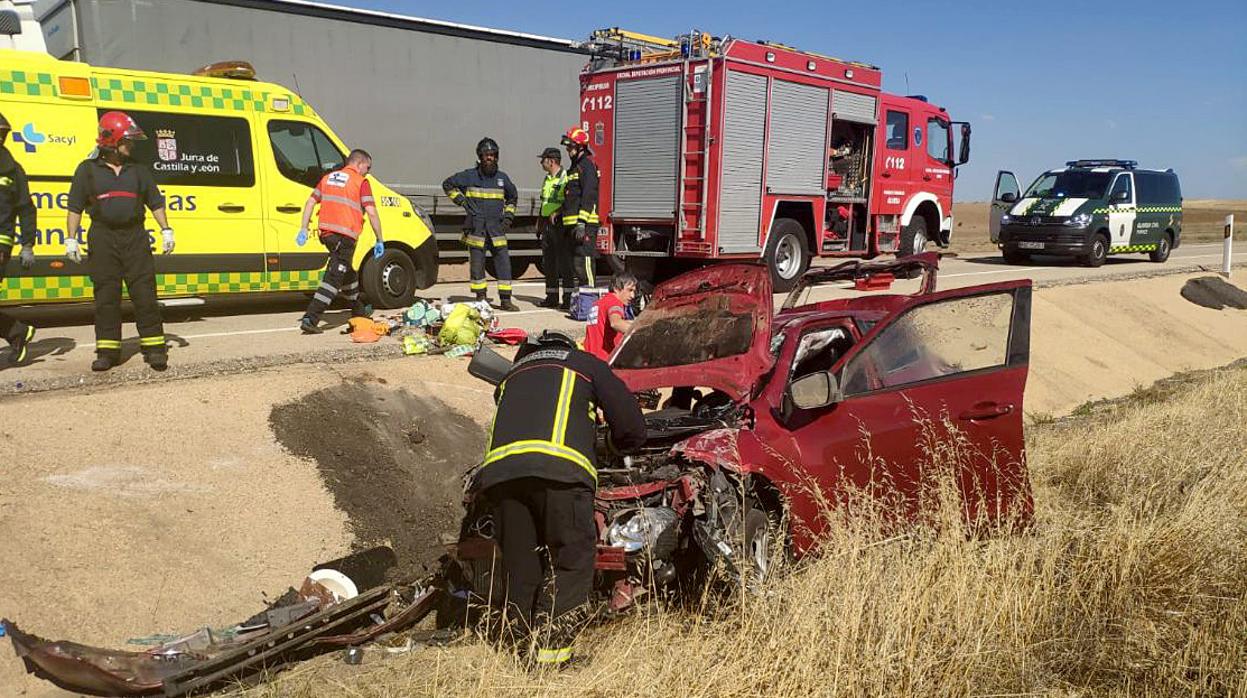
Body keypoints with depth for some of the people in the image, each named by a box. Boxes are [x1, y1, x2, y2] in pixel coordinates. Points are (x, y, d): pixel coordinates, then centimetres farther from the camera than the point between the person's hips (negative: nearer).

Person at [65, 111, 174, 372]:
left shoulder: (138, 170, 12)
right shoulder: (88, 169, 6)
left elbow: (155, 202, 14)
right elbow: (75, 207, 5)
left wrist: (166, 230, 4)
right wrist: (71, 238, -2)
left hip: (135, 237, 1)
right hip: (103, 238, -1)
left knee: (144, 294, -3)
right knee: (106, 296, 2)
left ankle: (155, 348, 1)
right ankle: (107, 351, 8)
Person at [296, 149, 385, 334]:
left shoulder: (328, 177, 18)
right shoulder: (361, 182, -2)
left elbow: (310, 202, 13)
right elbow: (372, 213, -8)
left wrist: (303, 228, 13)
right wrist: (380, 241, -3)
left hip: (326, 232, 8)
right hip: (345, 235, -8)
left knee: (347, 271, 25)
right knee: (334, 277, -7)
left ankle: (358, 309, 42)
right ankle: (310, 319, -15)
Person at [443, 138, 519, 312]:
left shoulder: (502, 178, 10)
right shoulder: (470, 176, 1)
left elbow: (513, 197, 27)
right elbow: (447, 184, 13)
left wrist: (508, 216, 15)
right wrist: (461, 200, 3)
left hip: (497, 229, 2)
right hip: (476, 228, -2)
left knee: (503, 262, -4)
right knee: (477, 263, 1)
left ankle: (505, 300, 0)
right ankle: (480, 299, 11)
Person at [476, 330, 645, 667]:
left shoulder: (511, 375, 40)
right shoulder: (585, 363, 27)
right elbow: (631, 425, 22)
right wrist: (621, 447, 44)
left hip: (499, 468, 4)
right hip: (559, 466, -4)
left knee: (520, 564, 14)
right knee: (574, 558, 4)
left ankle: (530, 637, 14)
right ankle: (550, 647, -4)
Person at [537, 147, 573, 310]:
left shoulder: (566, 177, -9)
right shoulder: (547, 179, 19)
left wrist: (557, 211, -25)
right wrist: (540, 223, 21)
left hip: (560, 223, -9)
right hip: (547, 224, 9)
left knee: (564, 261, -7)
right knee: (548, 262, 9)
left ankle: (568, 298, -4)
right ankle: (552, 297, 16)